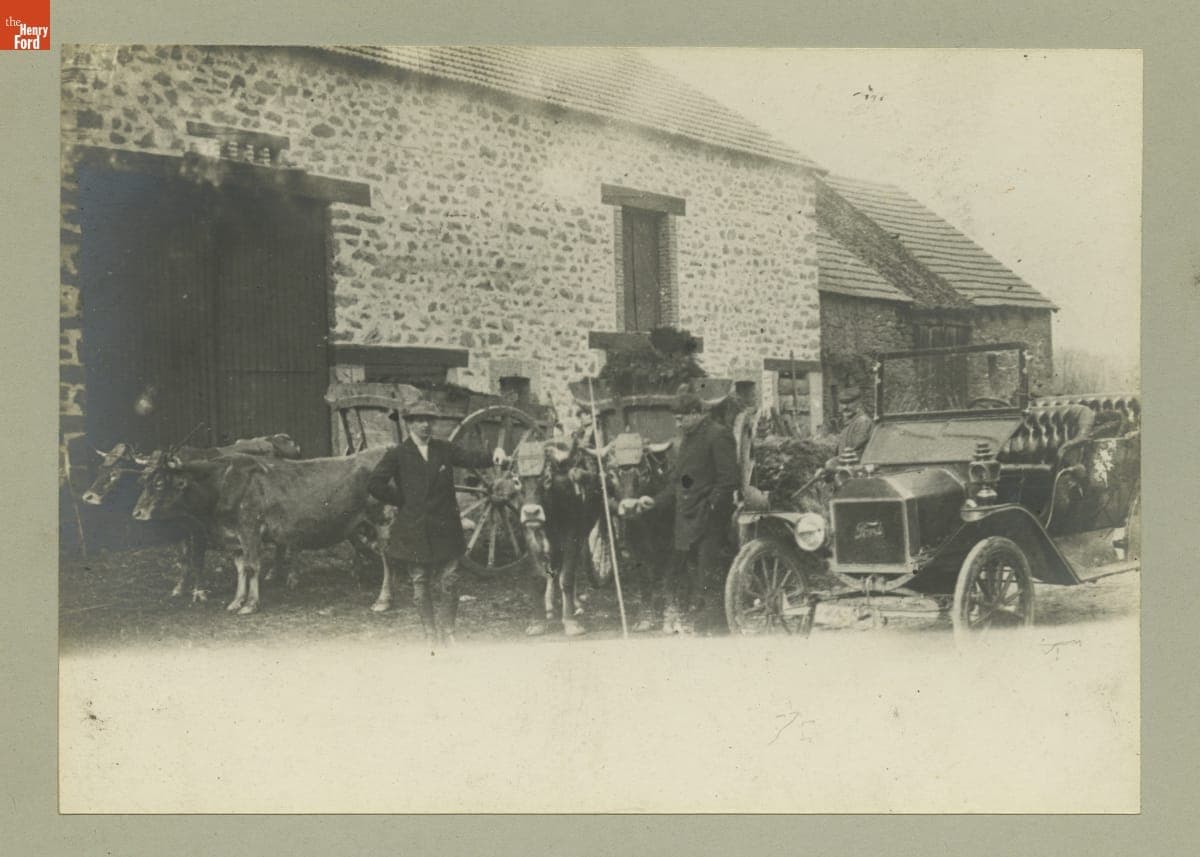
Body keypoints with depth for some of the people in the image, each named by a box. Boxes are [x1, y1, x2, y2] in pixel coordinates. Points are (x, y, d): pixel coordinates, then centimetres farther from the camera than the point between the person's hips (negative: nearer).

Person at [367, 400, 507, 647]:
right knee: (421, 586, 6)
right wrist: (402, 502, -6)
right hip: (414, 531, -2)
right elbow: (375, 484, -9)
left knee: (449, 584, 3)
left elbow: (471, 458, -8)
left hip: (445, 530, 2)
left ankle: (447, 633, 18)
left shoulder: (445, 450, 8)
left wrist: (494, 456, -27)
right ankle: (430, 634, 19)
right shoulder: (397, 455, 0)